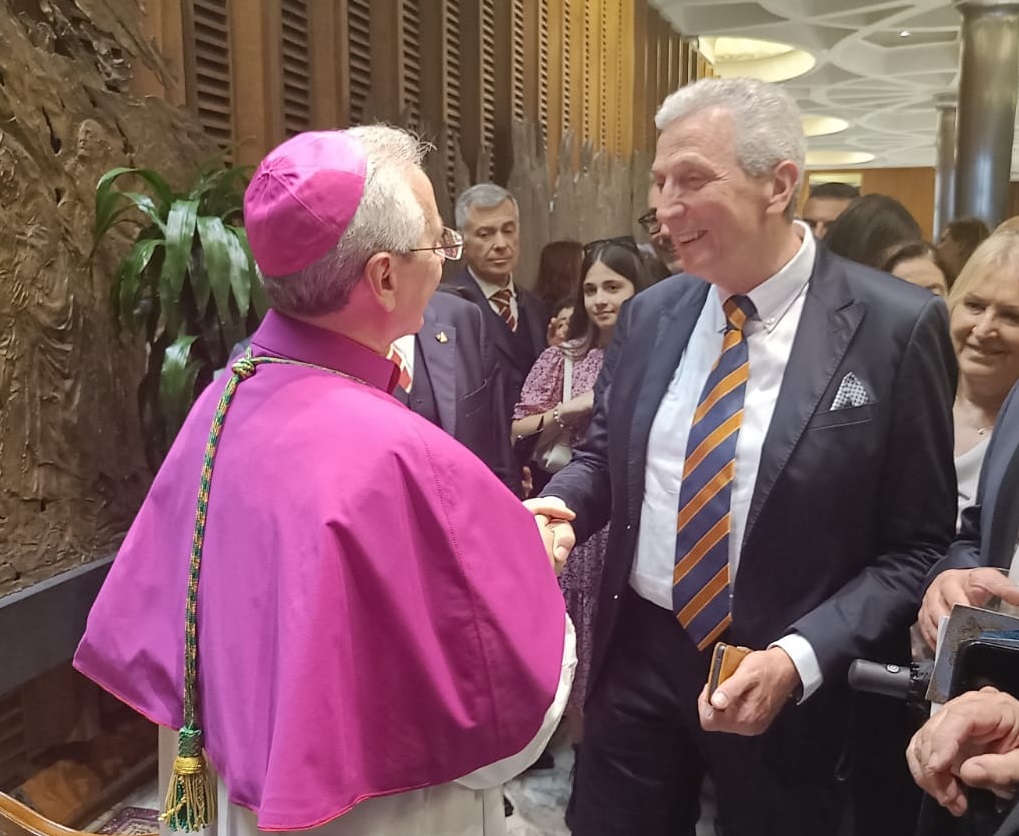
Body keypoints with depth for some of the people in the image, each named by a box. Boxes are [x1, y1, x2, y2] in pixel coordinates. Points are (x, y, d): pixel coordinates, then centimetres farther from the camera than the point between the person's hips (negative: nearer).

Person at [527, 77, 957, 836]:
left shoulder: (896, 327, -13)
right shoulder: (650, 314, 1)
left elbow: (918, 547, -10)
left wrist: (800, 658, -21)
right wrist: (562, 506, -10)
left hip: (796, 685, -3)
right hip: (638, 654, 4)